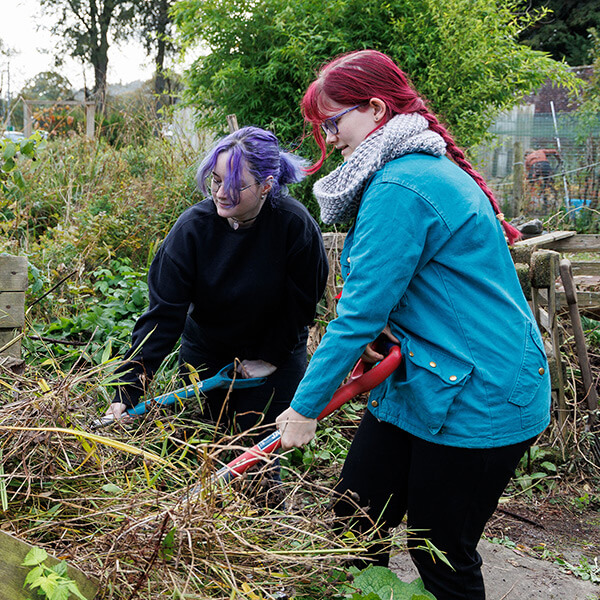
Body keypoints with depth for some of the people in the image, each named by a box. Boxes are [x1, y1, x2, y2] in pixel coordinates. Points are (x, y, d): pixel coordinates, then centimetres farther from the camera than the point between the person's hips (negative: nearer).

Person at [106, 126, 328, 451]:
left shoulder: (295, 225, -24)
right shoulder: (192, 226, -21)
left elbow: (301, 303, -9)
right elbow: (163, 313, -21)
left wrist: (270, 357, -7)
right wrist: (128, 391, -27)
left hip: (276, 358, -1)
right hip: (204, 356, 2)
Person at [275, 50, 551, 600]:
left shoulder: (400, 188, -21)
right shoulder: (429, 167, 12)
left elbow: (362, 309, -21)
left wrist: (306, 407, -12)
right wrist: (376, 334, -1)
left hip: (474, 400, -10)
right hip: (420, 384, 10)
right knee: (355, 522, 13)